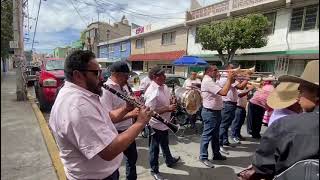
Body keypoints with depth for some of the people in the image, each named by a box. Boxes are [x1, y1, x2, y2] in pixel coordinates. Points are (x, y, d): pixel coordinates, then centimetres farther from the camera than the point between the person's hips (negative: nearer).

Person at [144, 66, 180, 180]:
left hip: (164, 122, 9)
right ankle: (154, 171, 33)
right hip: (156, 125, -9)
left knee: (165, 144, 30)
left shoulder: (164, 86, 0)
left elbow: (169, 99, 17)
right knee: (154, 148, 12)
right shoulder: (152, 92, -28)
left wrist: (172, 104, -4)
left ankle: (169, 161, 54)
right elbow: (150, 111, -31)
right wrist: (168, 108, -31)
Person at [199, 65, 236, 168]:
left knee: (215, 135, 19)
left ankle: (216, 154, 33)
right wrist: (229, 79, -17)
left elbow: (222, 90, 15)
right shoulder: (207, 81, -20)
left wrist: (230, 81, 4)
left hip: (216, 111, 11)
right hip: (210, 112, -11)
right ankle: (203, 157, 11)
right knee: (207, 135, -1)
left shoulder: (210, 81, 15)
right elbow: (223, 92, -27)